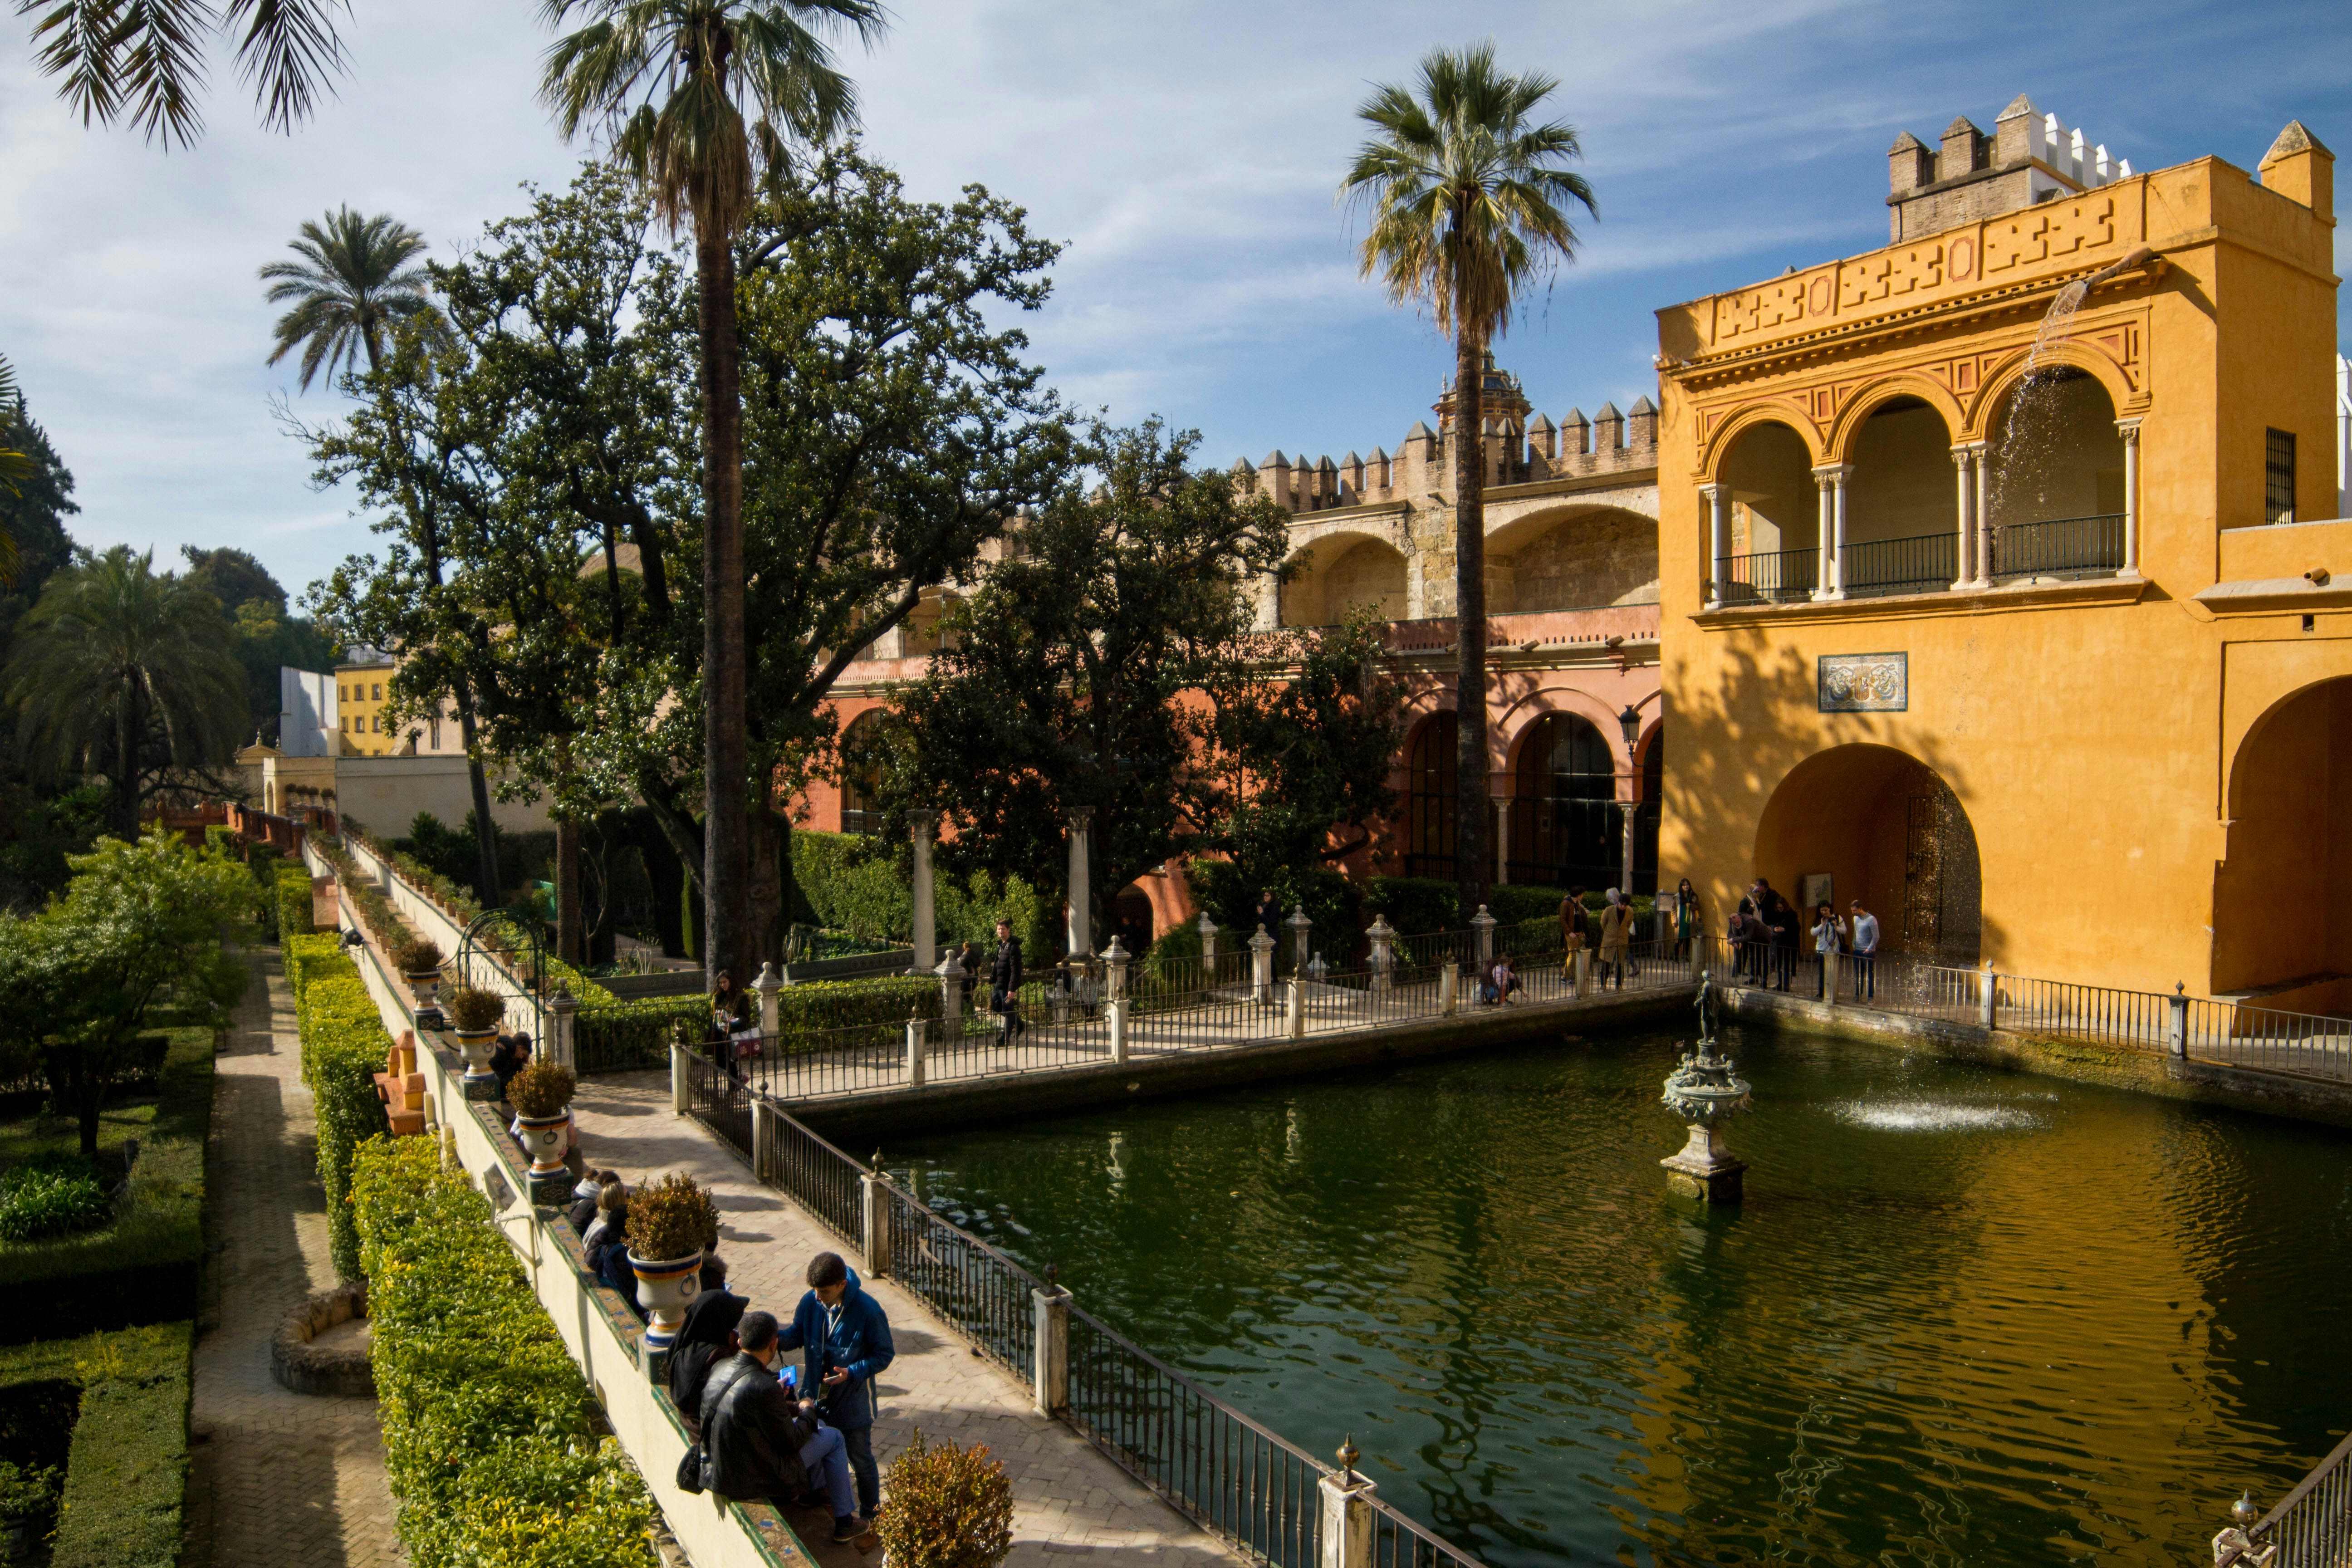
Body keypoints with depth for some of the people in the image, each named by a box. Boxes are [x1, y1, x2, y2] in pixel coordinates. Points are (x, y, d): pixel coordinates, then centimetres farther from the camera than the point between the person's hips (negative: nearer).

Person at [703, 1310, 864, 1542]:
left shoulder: (720, 1368, -8)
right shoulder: (765, 1389, -31)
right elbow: (791, 1441, -18)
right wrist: (807, 1411, 1)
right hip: (749, 1482, -8)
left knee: (817, 1426, 25)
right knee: (834, 1438, 10)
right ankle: (844, 1521, 23)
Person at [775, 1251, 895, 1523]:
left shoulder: (869, 1311, -26)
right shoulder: (810, 1302, -14)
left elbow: (885, 1354, -16)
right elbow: (796, 1336, 1)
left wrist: (852, 1373, -29)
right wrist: (773, 1337, -20)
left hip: (854, 1404, -4)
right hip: (816, 1399, 4)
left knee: (861, 1462, 14)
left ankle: (870, 1519, 36)